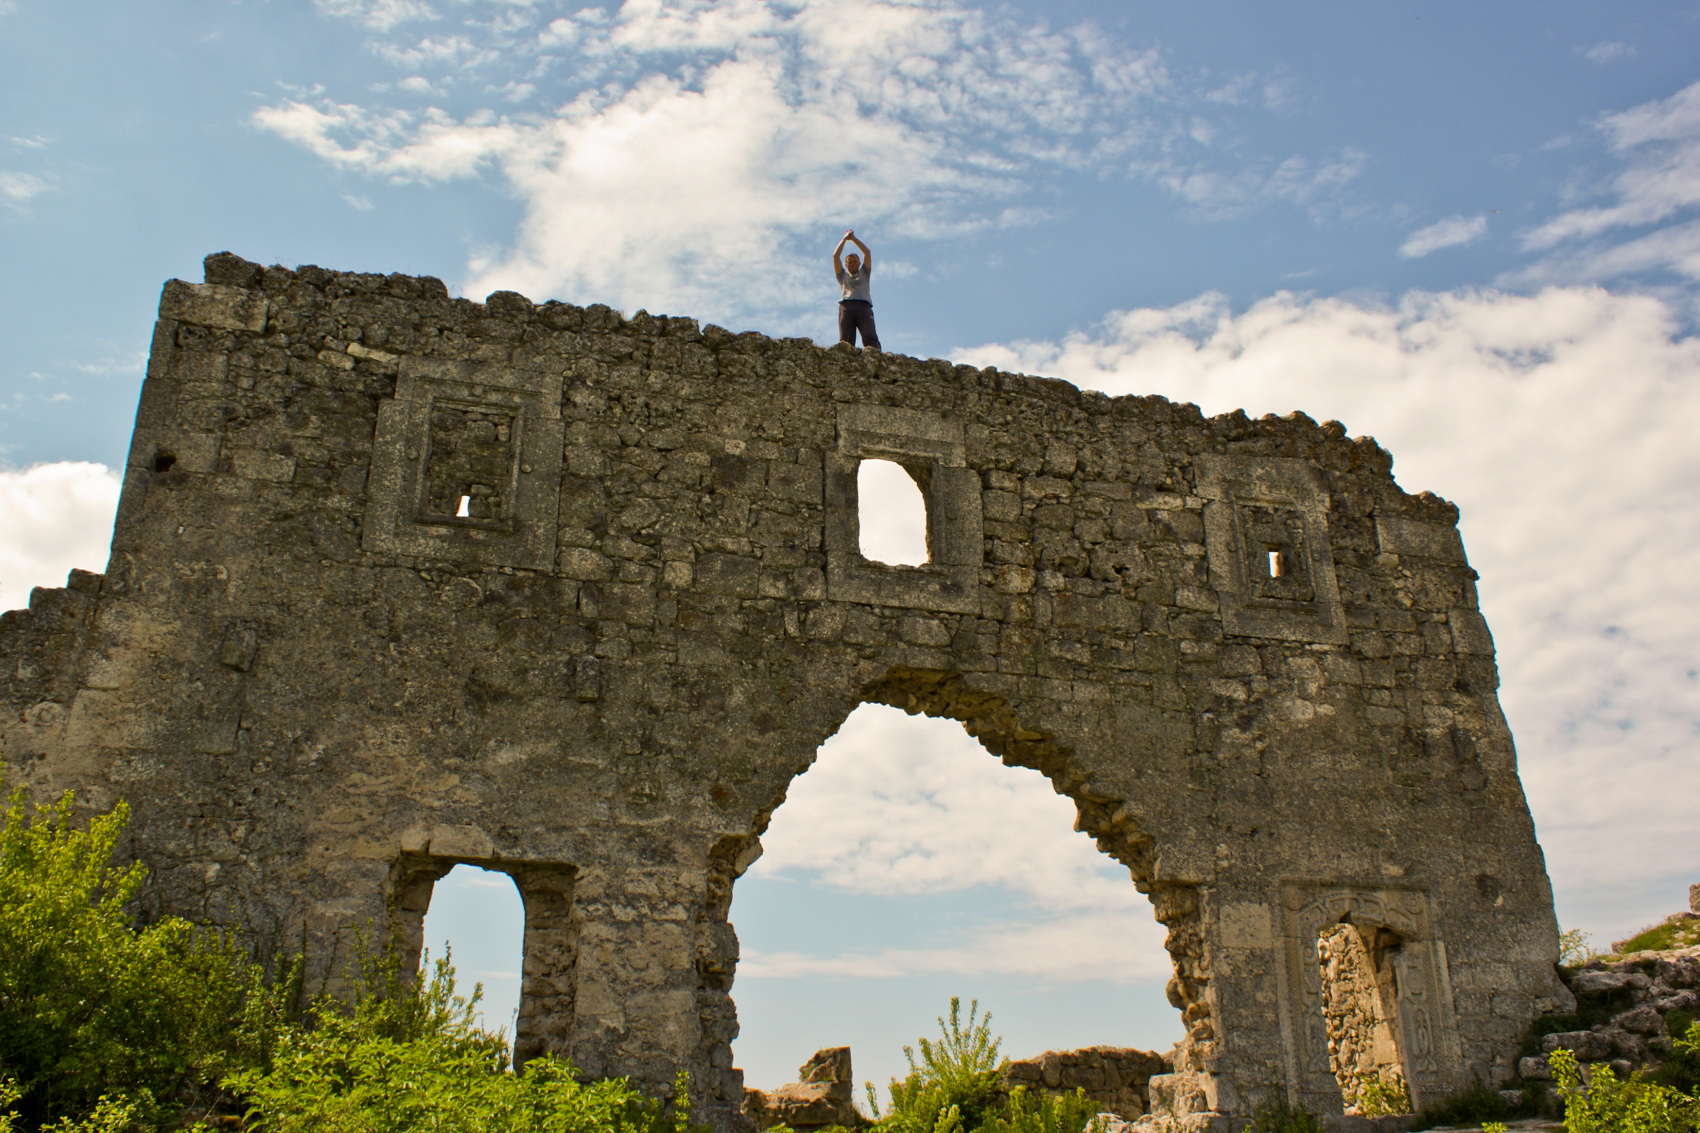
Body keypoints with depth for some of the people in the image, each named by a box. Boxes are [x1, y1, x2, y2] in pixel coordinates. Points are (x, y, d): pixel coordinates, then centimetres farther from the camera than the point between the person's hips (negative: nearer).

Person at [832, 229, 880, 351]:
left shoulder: (864, 273, 34)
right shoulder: (842, 276, 34)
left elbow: (867, 252, 26)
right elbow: (835, 256, 25)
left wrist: (853, 238, 28)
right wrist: (845, 238, 27)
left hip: (864, 305, 0)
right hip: (846, 305, 0)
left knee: (870, 336, -24)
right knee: (845, 341, -20)